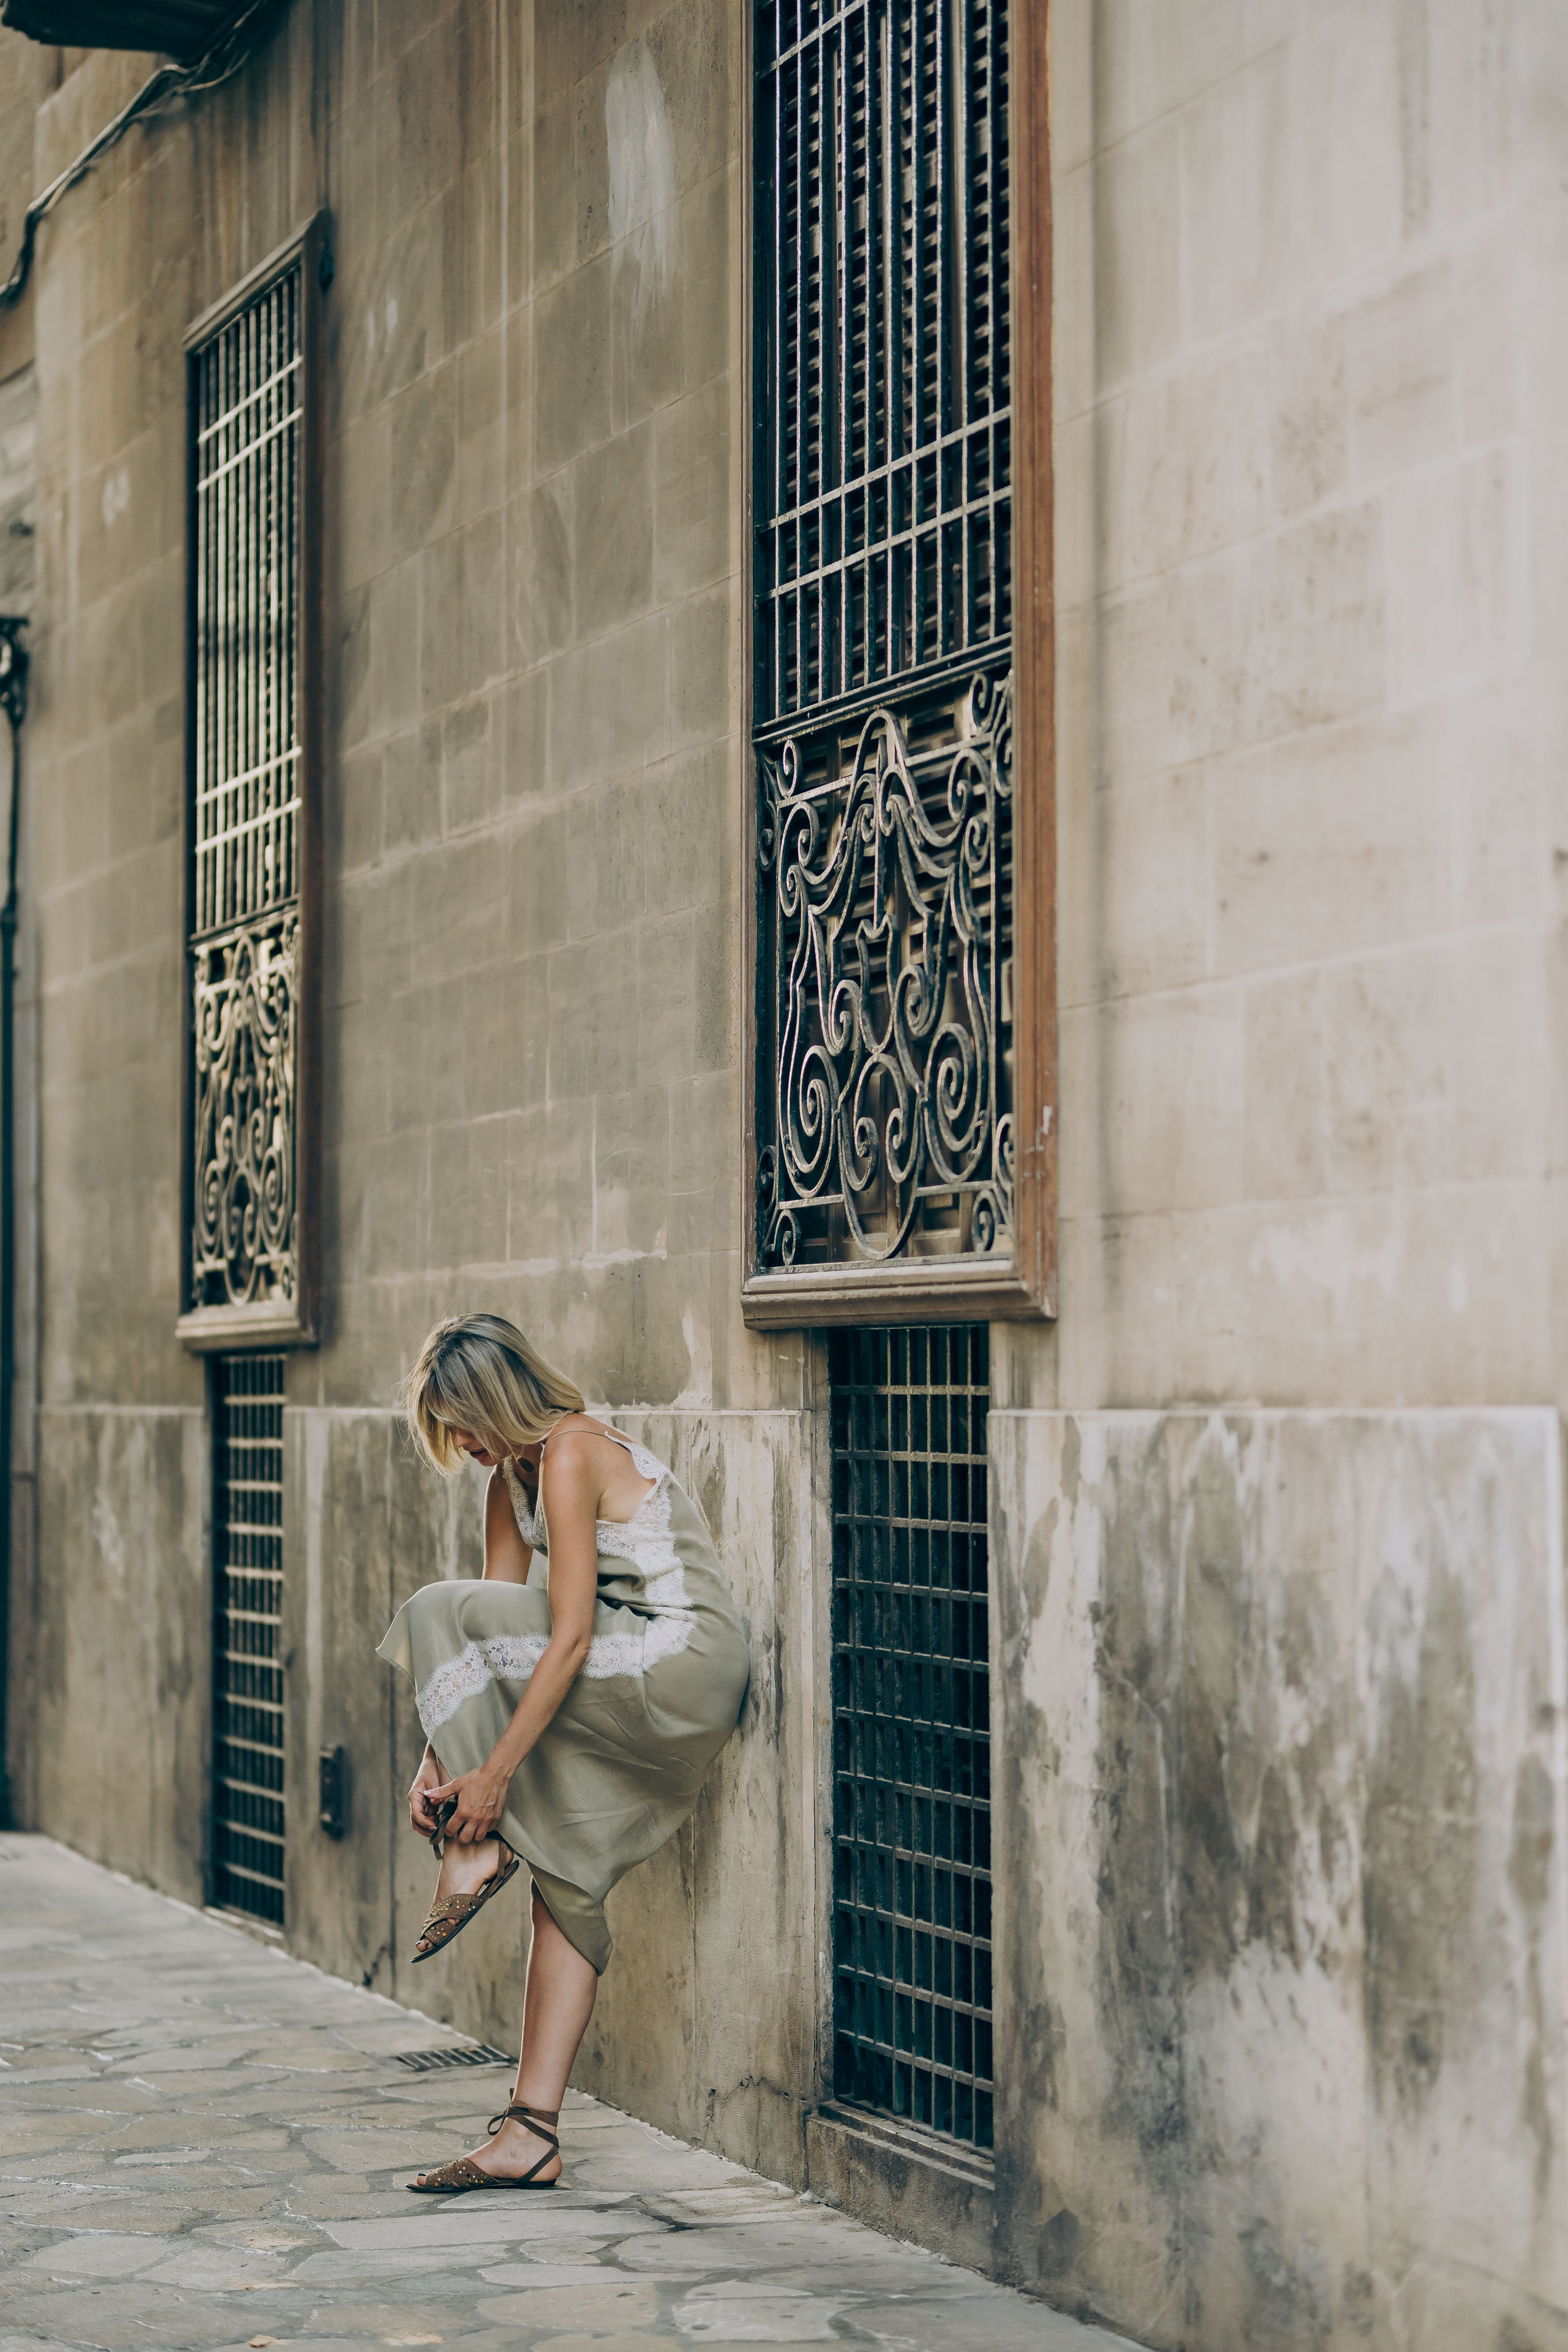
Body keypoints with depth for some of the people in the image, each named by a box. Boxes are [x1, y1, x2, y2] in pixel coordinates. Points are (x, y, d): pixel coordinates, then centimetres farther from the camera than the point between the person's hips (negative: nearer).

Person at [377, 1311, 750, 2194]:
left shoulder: (570, 1457, -17)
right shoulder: (511, 1475, 12)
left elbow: (568, 1638, -21)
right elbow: (493, 1646, 11)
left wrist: (494, 1772, -20)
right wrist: (440, 1761, 1)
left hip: (682, 1669, -9)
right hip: (628, 1692, 9)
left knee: (435, 1616, -13)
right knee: (566, 1883, 4)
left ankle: (479, 1849, -5)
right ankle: (534, 2136, 4)